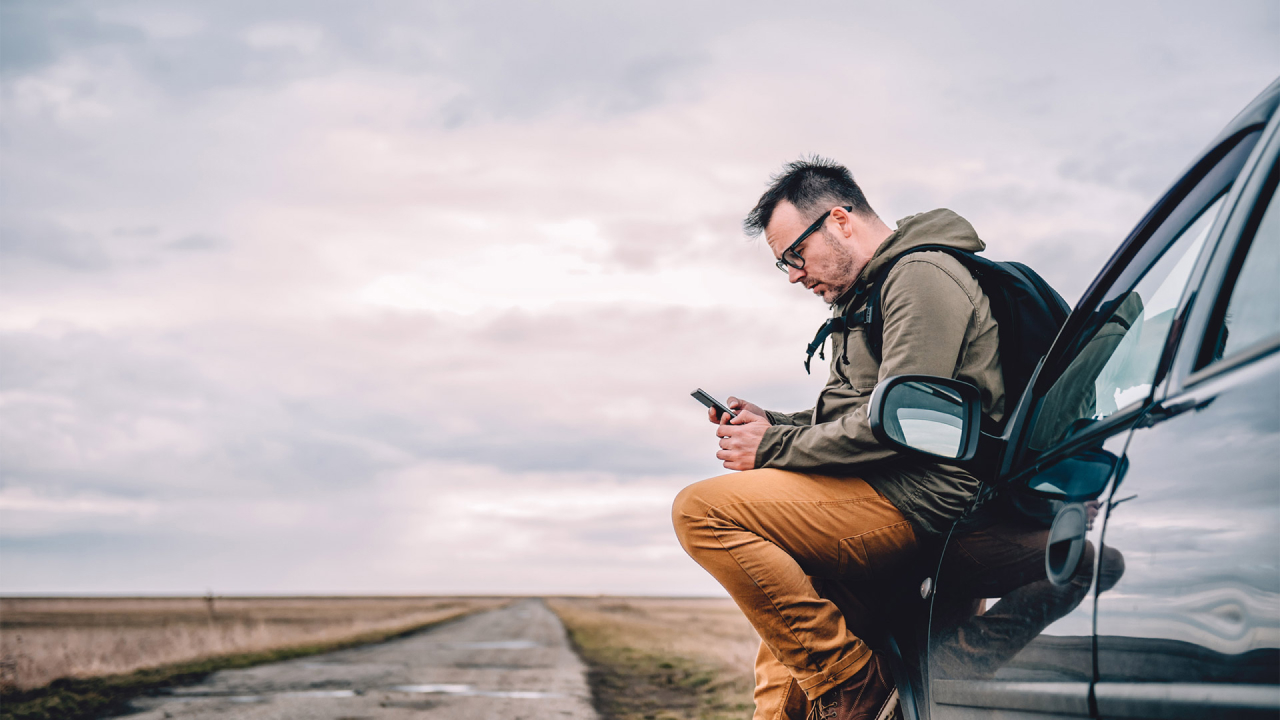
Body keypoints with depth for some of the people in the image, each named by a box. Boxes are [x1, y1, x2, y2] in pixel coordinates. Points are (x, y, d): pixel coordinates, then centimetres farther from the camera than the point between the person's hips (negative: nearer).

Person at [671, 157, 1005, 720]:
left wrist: (775, 448, -12)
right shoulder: (871, 291, 23)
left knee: (702, 510, -20)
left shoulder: (922, 275, -10)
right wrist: (774, 424, 7)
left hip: (916, 500, -11)